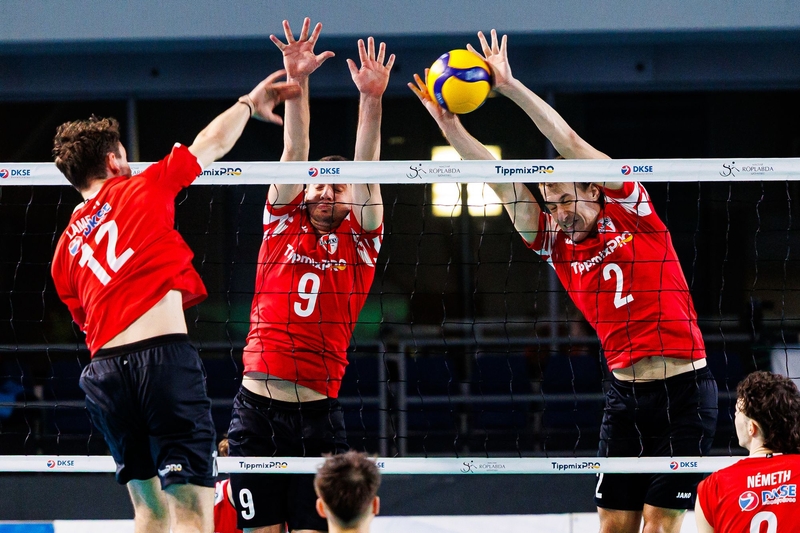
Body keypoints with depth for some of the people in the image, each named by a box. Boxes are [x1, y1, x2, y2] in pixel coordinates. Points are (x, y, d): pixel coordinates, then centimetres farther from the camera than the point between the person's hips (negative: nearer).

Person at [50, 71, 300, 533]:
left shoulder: (67, 245, 20)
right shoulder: (140, 189, 9)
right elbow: (213, 144, 20)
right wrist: (249, 104, 37)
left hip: (104, 370, 6)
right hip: (164, 354, -6)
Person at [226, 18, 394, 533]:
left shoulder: (359, 242, 9)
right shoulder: (283, 225, 10)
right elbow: (294, 153, 2)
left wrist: (371, 100, -15)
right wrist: (296, 81, -6)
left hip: (318, 414, -1)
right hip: (256, 408, 1)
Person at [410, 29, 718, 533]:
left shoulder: (631, 213, -2)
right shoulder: (557, 247, 9)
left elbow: (570, 142, -7)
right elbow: (501, 181, 3)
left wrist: (511, 86, -7)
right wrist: (450, 126, -4)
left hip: (684, 391, -5)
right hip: (625, 393, 5)